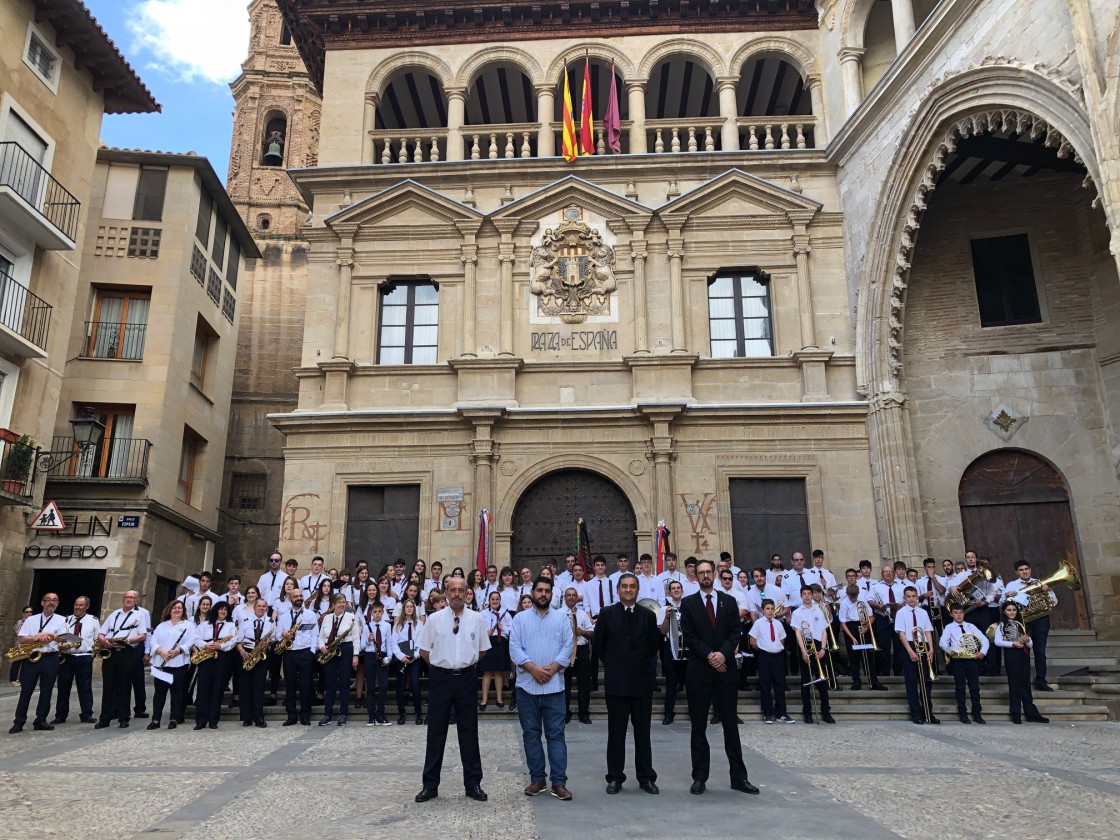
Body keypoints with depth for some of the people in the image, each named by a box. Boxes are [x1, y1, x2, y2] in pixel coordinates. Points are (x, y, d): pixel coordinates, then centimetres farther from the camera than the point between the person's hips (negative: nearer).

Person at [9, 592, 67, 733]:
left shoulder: (61, 620, 7)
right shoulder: (31, 619, 10)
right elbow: (20, 639, 2)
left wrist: (48, 635, -16)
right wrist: (36, 637, -15)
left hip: (50, 659, -1)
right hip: (30, 658, 1)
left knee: (46, 691, 3)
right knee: (26, 690, 2)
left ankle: (40, 721, 12)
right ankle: (19, 722, 9)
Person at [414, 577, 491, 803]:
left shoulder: (476, 619, 0)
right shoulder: (434, 619, -3)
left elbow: (482, 650, 10)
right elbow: (424, 651, 5)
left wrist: (465, 663, 7)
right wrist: (441, 665, 4)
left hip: (466, 677, 1)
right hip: (440, 678, -1)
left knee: (469, 733, 8)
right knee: (436, 733, 7)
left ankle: (473, 784, 19)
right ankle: (430, 785, 18)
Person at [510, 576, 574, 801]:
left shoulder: (562, 618, 7)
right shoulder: (520, 618, 5)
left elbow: (568, 646, -1)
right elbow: (514, 648, -3)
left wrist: (552, 668, -12)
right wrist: (533, 668, -14)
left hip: (554, 686, -1)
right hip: (527, 686, 1)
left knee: (556, 734, 0)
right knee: (531, 733, 8)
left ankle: (559, 782, 3)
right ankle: (537, 779, 18)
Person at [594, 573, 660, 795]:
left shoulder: (648, 615, 4)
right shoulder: (607, 614, 0)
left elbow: (653, 646, 11)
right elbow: (598, 645, 5)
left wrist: (644, 666, 9)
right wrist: (611, 663, 6)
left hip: (642, 680, 1)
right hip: (616, 681, -1)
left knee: (643, 731, 8)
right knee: (616, 732, 6)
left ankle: (646, 777, 17)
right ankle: (615, 777, 15)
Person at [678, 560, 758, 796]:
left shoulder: (729, 601, 8)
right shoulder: (688, 603, 2)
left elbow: (735, 633, 1)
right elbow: (688, 636, -4)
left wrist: (723, 654, -14)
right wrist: (709, 656, -14)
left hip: (726, 669, 2)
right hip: (699, 671, -1)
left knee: (730, 724, 7)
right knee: (699, 726, 4)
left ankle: (738, 777, 13)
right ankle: (699, 778, 11)